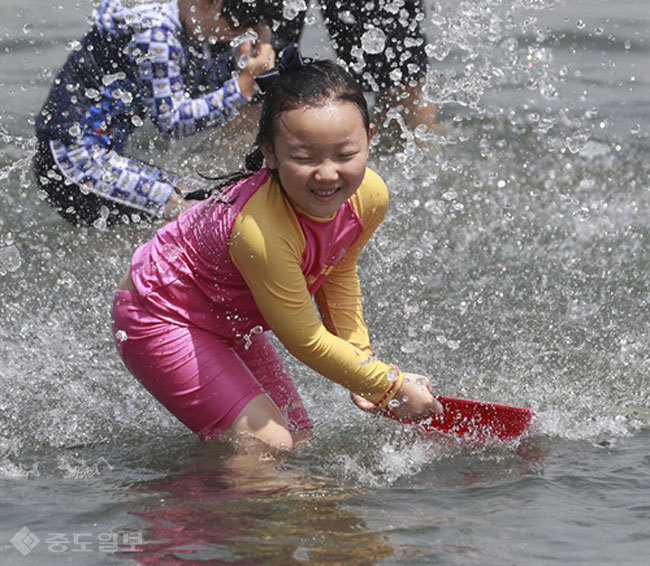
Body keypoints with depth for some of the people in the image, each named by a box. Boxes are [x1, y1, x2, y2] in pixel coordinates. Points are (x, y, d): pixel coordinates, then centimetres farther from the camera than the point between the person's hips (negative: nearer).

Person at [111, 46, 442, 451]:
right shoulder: (260, 229, -40)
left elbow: (339, 274, 7)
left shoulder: (369, 197, -17)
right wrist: (392, 385, -19)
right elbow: (304, 340, -27)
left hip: (232, 320, 8)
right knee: (267, 445, -19)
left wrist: (362, 362, 4)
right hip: (161, 321, -8)